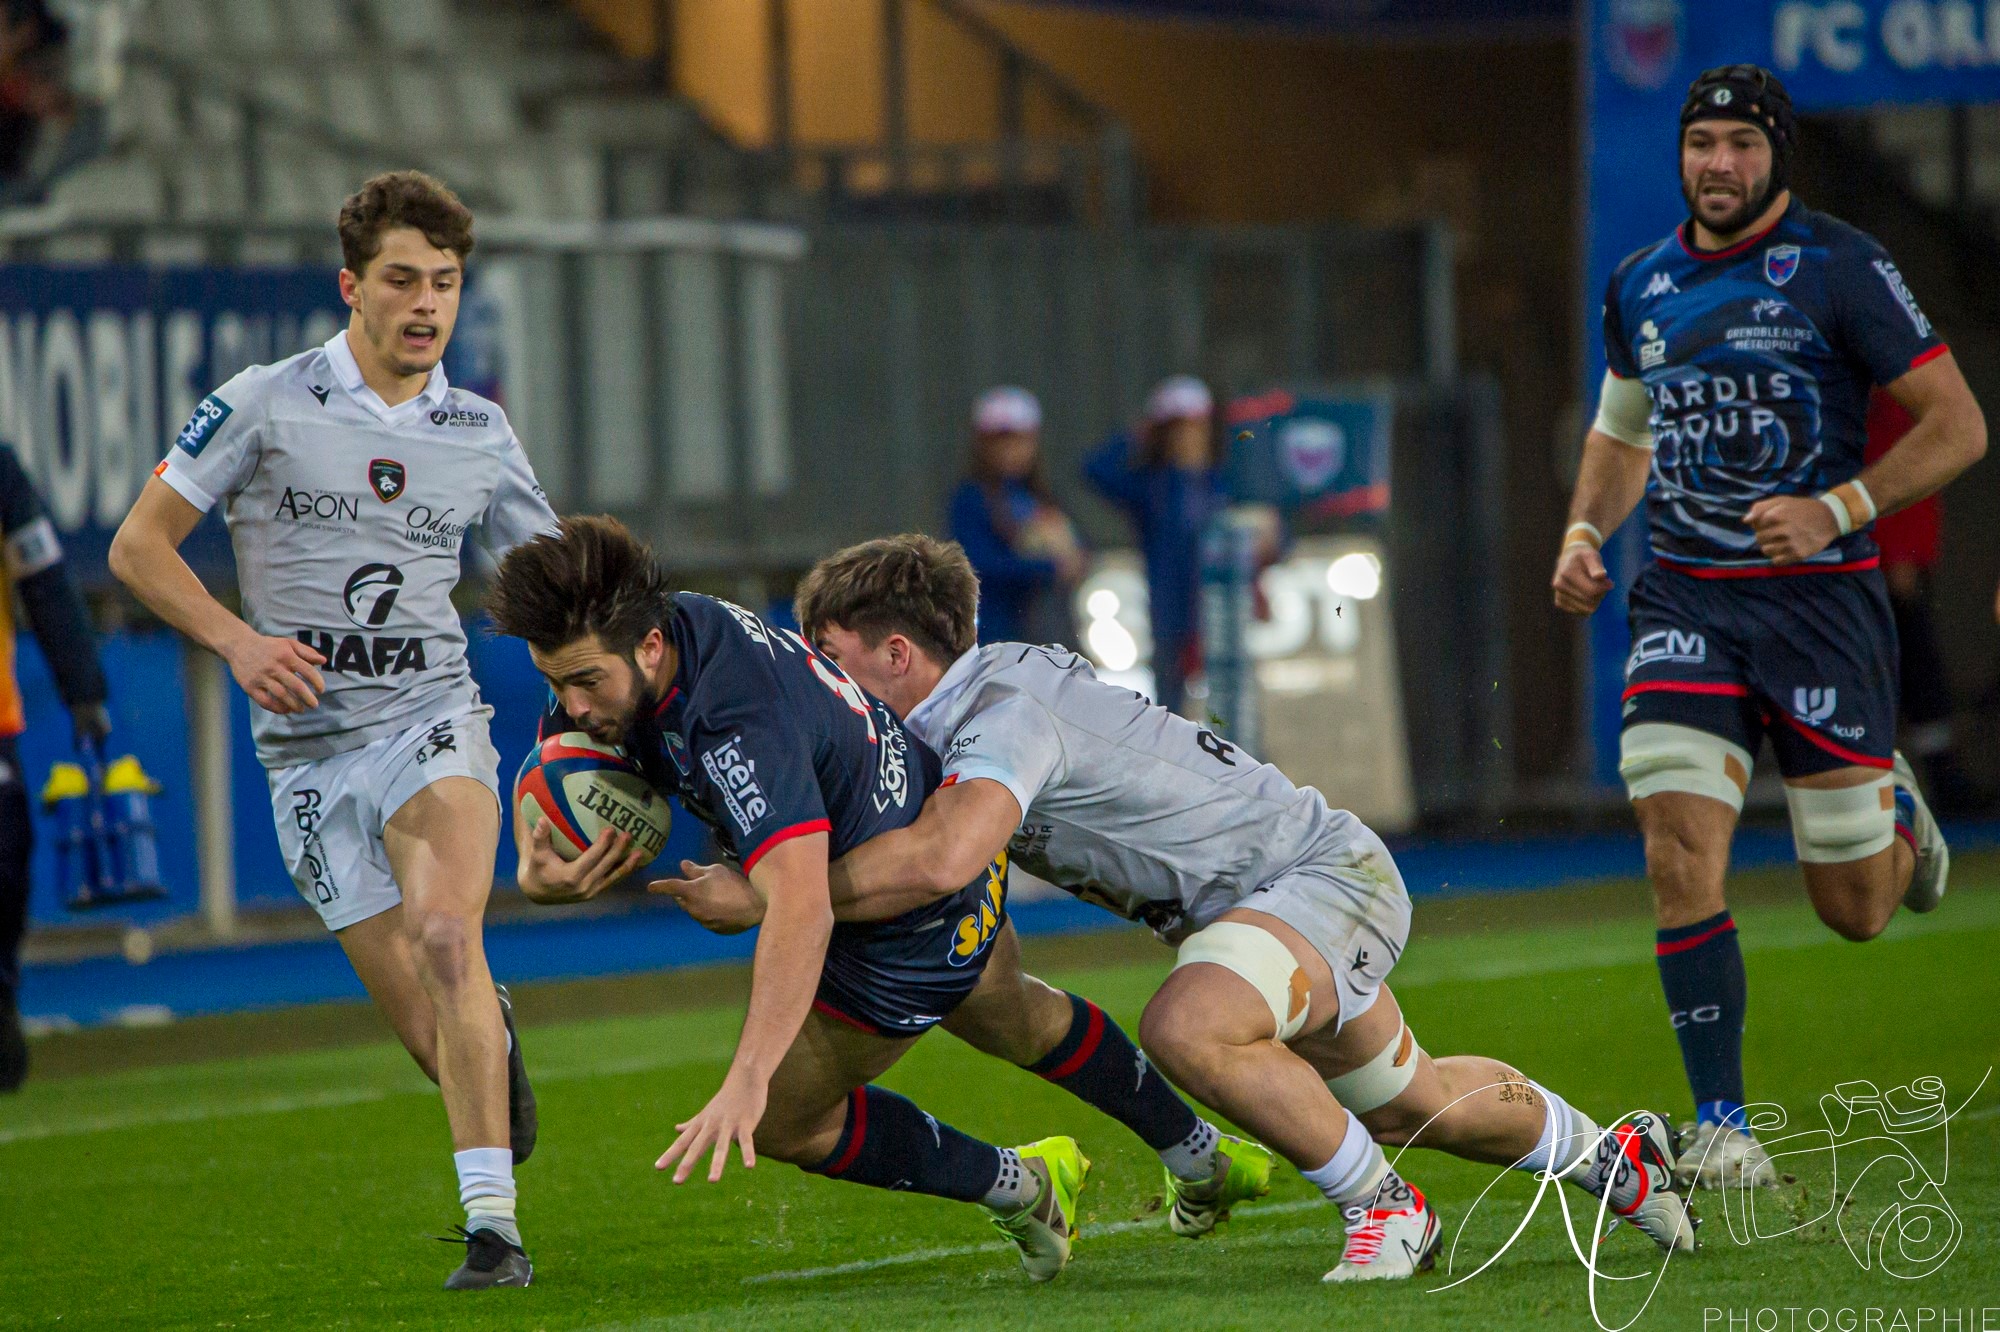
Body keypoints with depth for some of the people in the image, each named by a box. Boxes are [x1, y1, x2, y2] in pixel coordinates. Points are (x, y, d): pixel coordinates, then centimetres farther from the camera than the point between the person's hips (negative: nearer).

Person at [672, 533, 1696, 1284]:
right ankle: (1614, 1158, 52)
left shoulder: (1008, 715, -29)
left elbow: (937, 859, -47)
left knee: (1188, 1027, -36)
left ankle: (1384, 1209, -17)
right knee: (1407, 1105, 28)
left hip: (1324, 875, -10)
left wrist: (762, 900, -37)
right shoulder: (987, 683, 0)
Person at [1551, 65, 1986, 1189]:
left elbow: (1958, 427, -6)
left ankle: (1893, 814, 41)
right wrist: (1586, 531, 8)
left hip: (1820, 593, -3)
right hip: (1686, 600, 3)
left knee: (1856, 911, 3)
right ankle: (1723, 1127, -10)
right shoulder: (1643, 286, 10)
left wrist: (1835, 511, -18)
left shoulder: (1840, 270, -6)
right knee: (1682, 852, -16)